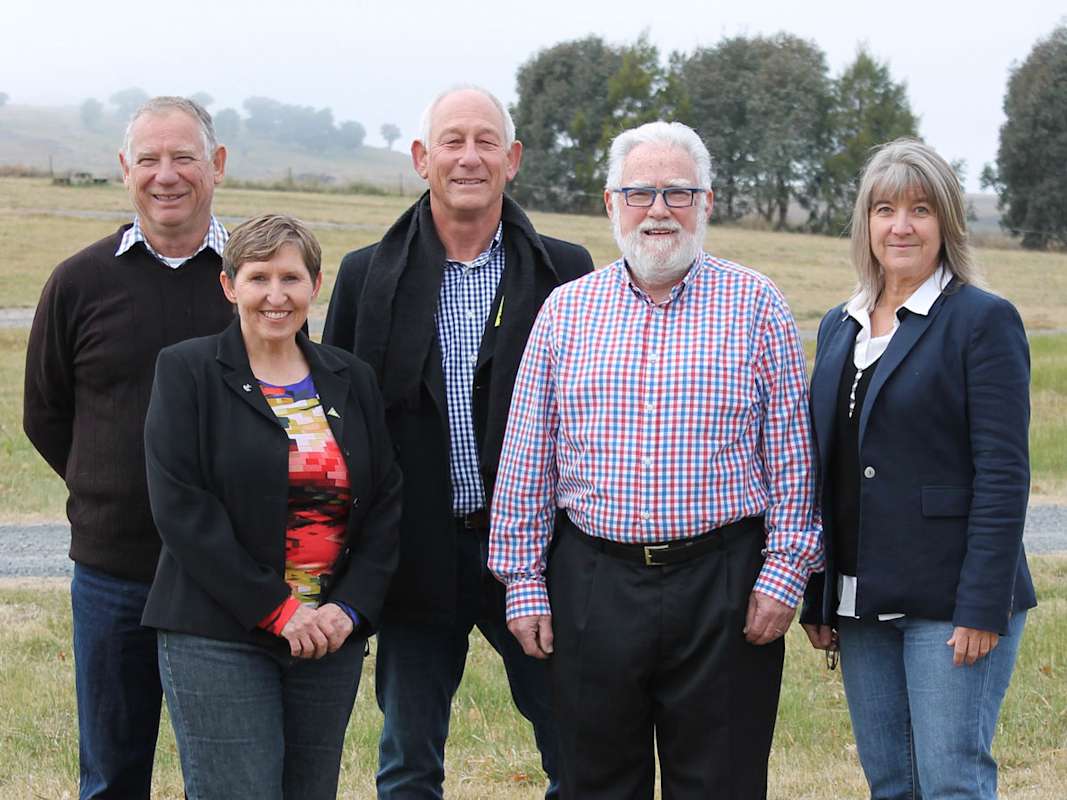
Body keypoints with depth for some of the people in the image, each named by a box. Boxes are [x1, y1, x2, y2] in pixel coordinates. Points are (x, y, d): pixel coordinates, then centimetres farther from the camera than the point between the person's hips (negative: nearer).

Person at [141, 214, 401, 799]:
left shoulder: (351, 380, 11)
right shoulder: (187, 372, -1)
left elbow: (386, 504, 9)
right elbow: (180, 507, -9)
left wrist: (350, 607, -6)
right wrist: (275, 610, -13)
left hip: (333, 636, 4)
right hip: (219, 637, -4)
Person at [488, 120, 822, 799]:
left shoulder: (757, 306, 2)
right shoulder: (565, 310, 7)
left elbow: (791, 458, 1)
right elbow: (526, 462, 9)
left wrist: (783, 574, -5)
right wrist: (523, 582, 4)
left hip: (722, 589, -2)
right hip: (592, 584, 2)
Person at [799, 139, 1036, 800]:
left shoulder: (983, 319, -6)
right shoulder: (840, 327, 14)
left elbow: (1003, 473, -12)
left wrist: (982, 608, -17)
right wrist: (817, 600, 12)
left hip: (949, 597, -6)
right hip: (861, 599, 6)